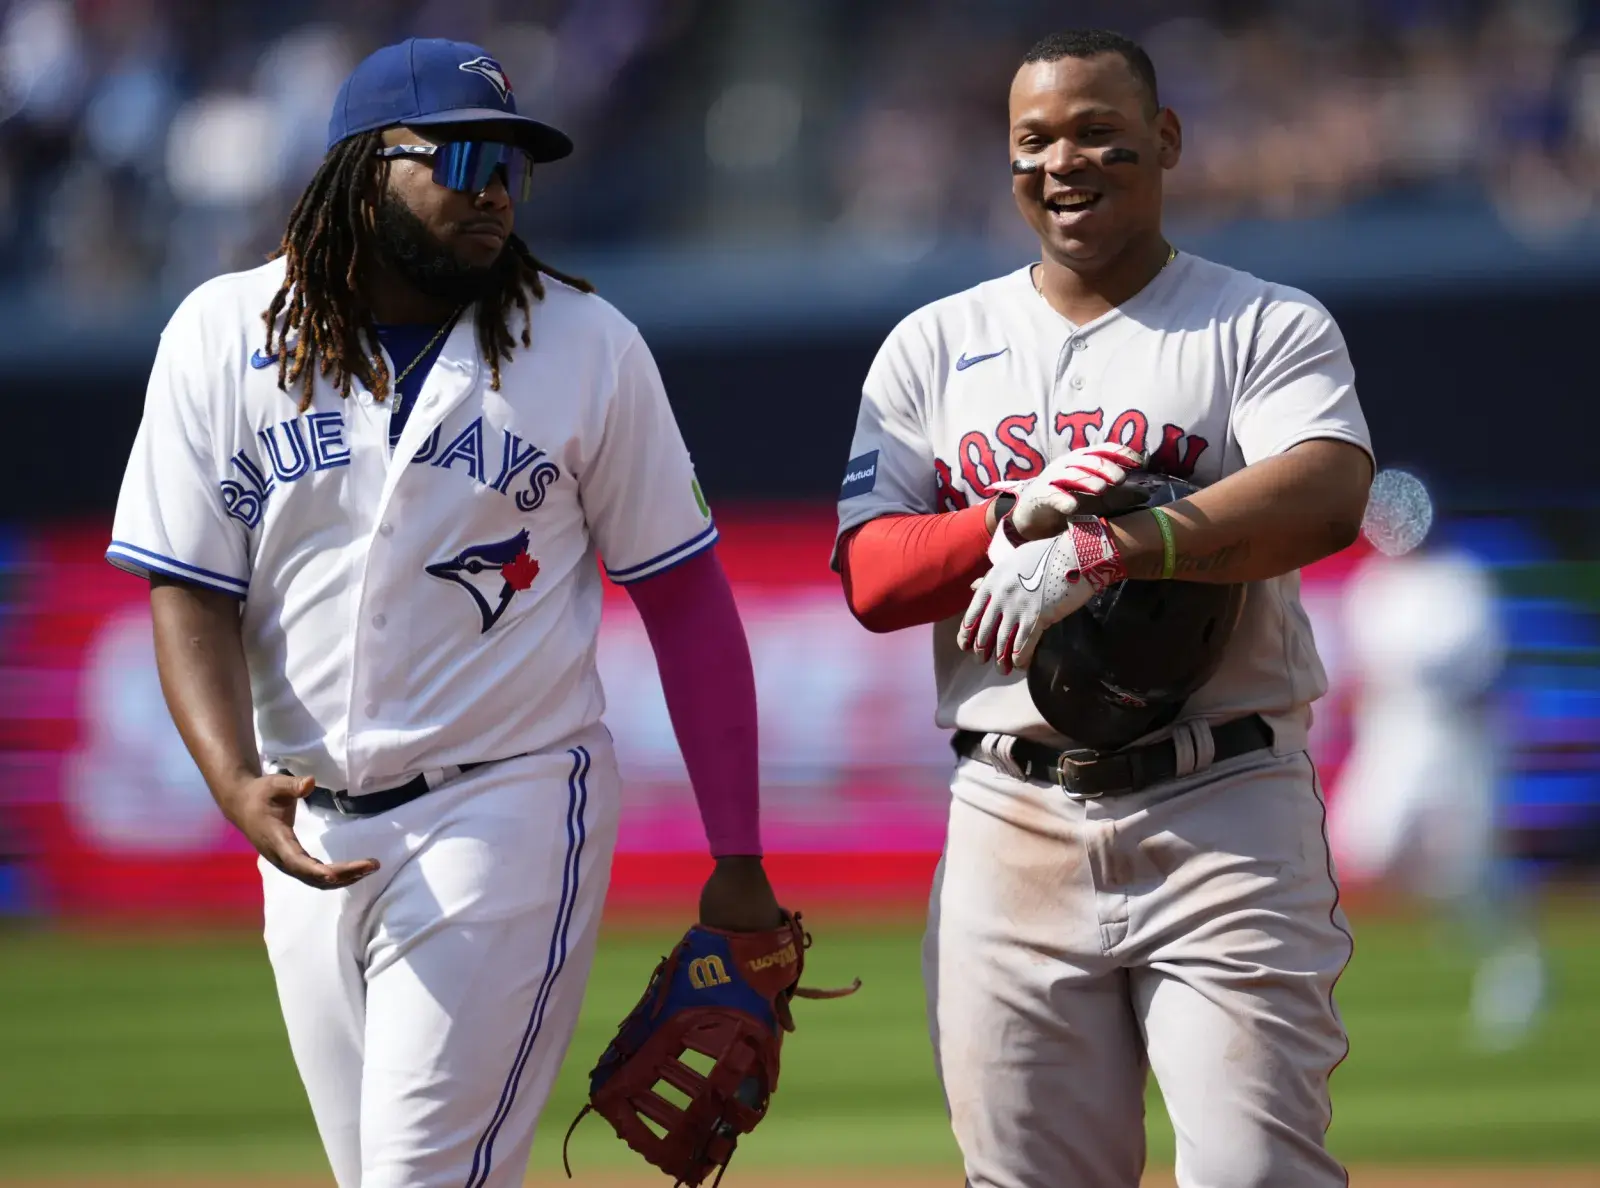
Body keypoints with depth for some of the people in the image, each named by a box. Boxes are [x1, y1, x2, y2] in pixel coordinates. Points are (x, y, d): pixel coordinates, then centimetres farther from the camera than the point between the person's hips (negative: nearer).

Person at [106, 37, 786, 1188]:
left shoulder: (587, 346, -2)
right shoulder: (225, 336, 2)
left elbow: (686, 598, 1)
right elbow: (190, 591, 0)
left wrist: (738, 863, -3)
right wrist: (237, 783, -19)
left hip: (507, 811, -4)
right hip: (310, 833, 4)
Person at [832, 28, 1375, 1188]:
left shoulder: (1269, 328, 5)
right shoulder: (935, 347, 14)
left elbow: (1327, 495, -16)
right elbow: (869, 577, 5)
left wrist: (1098, 548, -25)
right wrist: (1016, 520, -14)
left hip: (1227, 817, -3)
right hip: (1015, 821, 3)